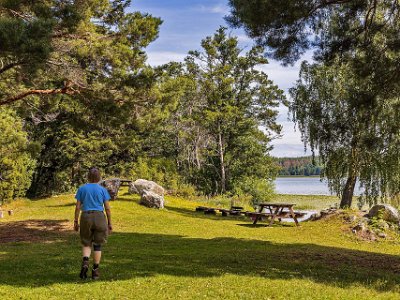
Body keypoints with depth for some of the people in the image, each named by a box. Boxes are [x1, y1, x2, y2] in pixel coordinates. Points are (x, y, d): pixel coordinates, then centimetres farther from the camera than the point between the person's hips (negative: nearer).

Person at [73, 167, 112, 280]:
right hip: (99, 217, 0)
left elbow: (78, 207, 1)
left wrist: (76, 222, 8)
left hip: (86, 217, 1)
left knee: (86, 244, 14)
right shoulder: (103, 190, 2)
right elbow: (107, 208, 0)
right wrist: (109, 223, 7)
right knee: (97, 245, 9)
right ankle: (95, 270, 9)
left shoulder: (82, 189, 3)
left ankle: (85, 262, -12)